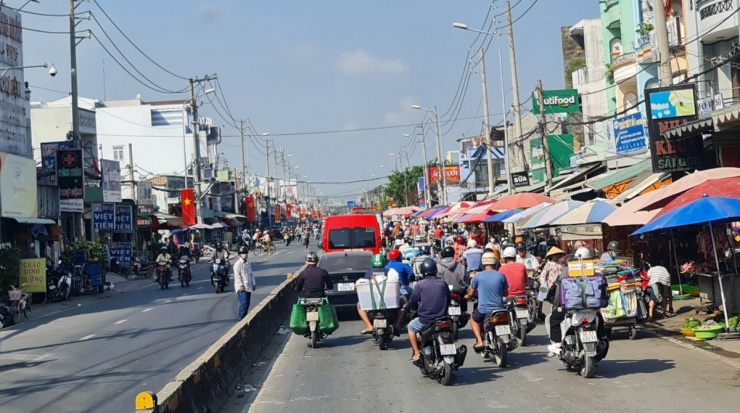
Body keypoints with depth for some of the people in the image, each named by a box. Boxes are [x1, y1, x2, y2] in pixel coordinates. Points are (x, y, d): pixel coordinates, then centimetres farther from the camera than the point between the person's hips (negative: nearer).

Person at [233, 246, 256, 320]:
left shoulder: (248, 263, 16)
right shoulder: (238, 264, -10)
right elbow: (237, 275, -15)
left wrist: (253, 284, 18)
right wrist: (240, 285, -20)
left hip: (248, 287, 8)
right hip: (242, 288, -8)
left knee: (247, 303, 10)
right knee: (244, 303, -15)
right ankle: (242, 319, -12)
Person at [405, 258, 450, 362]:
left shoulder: (420, 284, -8)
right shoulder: (442, 283, 1)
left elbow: (413, 300, -1)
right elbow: (448, 300, 11)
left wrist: (406, 308, 21)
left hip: (425, 319, -3)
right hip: (442, 318, 3)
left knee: (411, 327, 24)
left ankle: (416, 353, 16)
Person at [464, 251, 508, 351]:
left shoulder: (478, 276, -5)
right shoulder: (501, 276, -1)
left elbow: (470, 294, 4)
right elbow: (506, 293, 10)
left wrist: (466, 296, 28)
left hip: (483, 309, -2)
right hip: (499, 309, 2)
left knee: (474, 320, 28)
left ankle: (479, 341, 8)